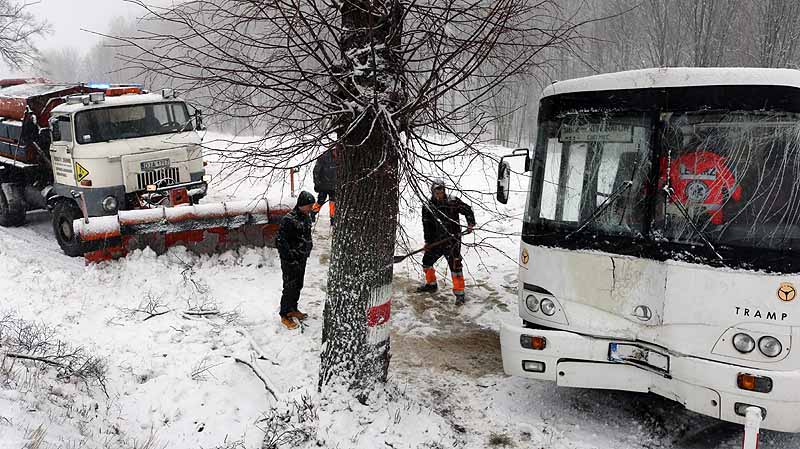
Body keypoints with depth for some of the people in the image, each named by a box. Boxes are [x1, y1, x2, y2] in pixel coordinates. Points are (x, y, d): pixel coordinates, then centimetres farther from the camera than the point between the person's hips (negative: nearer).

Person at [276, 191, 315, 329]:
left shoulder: (307, 217, 4)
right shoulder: (289, 219, -22)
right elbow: (280, 241, -23)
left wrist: (309, 248, 13)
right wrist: (290, 259, -21)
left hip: (302, 259, 8)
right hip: (290, 261, -8)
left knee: (298, 286, 18)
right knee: (290, 287, -1)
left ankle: (293, 309, 36)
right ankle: (285, 315, 12)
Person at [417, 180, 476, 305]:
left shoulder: (453, 202, -7)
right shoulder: (428, 207, 2)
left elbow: (468, 210, -1)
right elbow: (427, 225, 1)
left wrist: (470, 223, -15)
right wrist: (428, 241, -5)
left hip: (453, 239, -5)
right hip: (436, 240, 5)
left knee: (455, 265, -12)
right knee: (427, 260, 13)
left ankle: (459, 293, -6)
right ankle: (431, 284, 37)